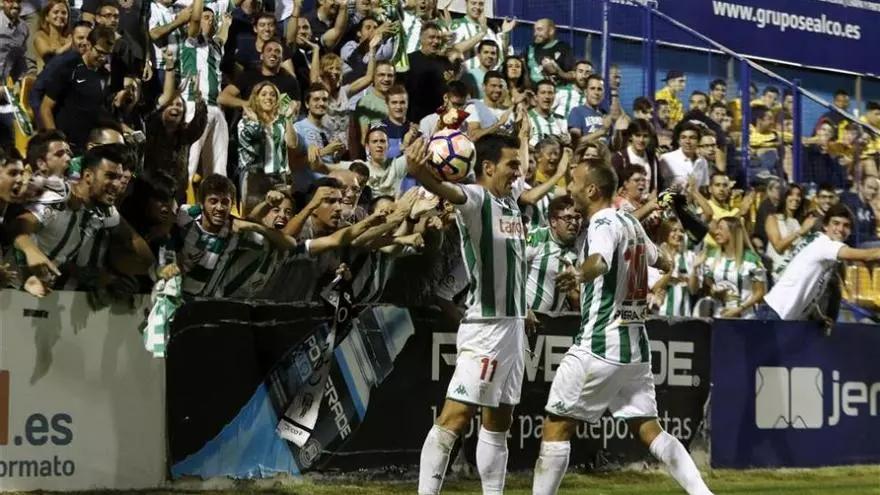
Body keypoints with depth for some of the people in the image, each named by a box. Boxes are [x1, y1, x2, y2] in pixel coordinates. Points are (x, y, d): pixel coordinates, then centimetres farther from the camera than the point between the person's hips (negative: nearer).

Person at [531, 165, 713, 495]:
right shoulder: (631, 223, 13)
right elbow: (658, 260, 34)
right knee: (649, 430, 8)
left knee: (556, 427, 0)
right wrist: (669, 268, 56)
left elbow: (598, 262, -36)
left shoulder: (604, 224, -11)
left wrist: (581, 272, -56)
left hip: (599, 344, -8)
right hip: (635, 344, 8)